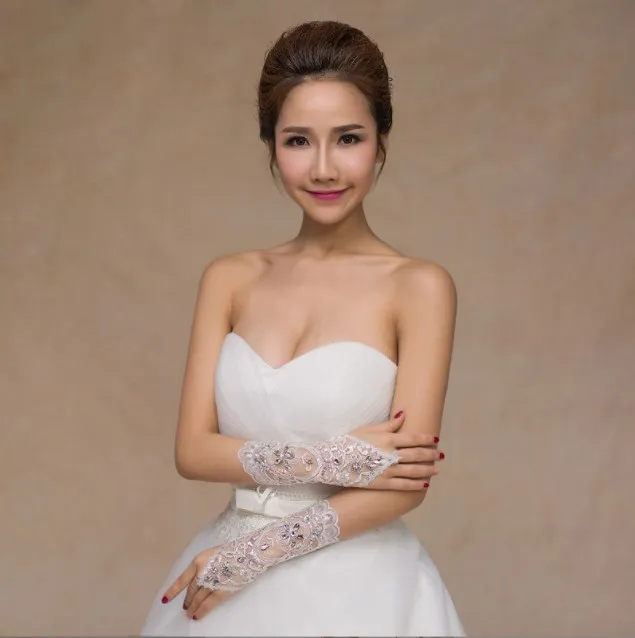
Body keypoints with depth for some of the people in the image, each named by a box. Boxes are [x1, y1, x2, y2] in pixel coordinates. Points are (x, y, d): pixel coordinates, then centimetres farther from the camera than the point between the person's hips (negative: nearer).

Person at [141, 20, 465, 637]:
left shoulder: (420, 285, -10)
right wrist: (328, 459, -16)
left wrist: (257, 553, -13)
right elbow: (193, 449, -3)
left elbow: (404, 484, -14)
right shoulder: (230, 279, 2)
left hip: (358, 587, -3)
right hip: (230, 587, 3)